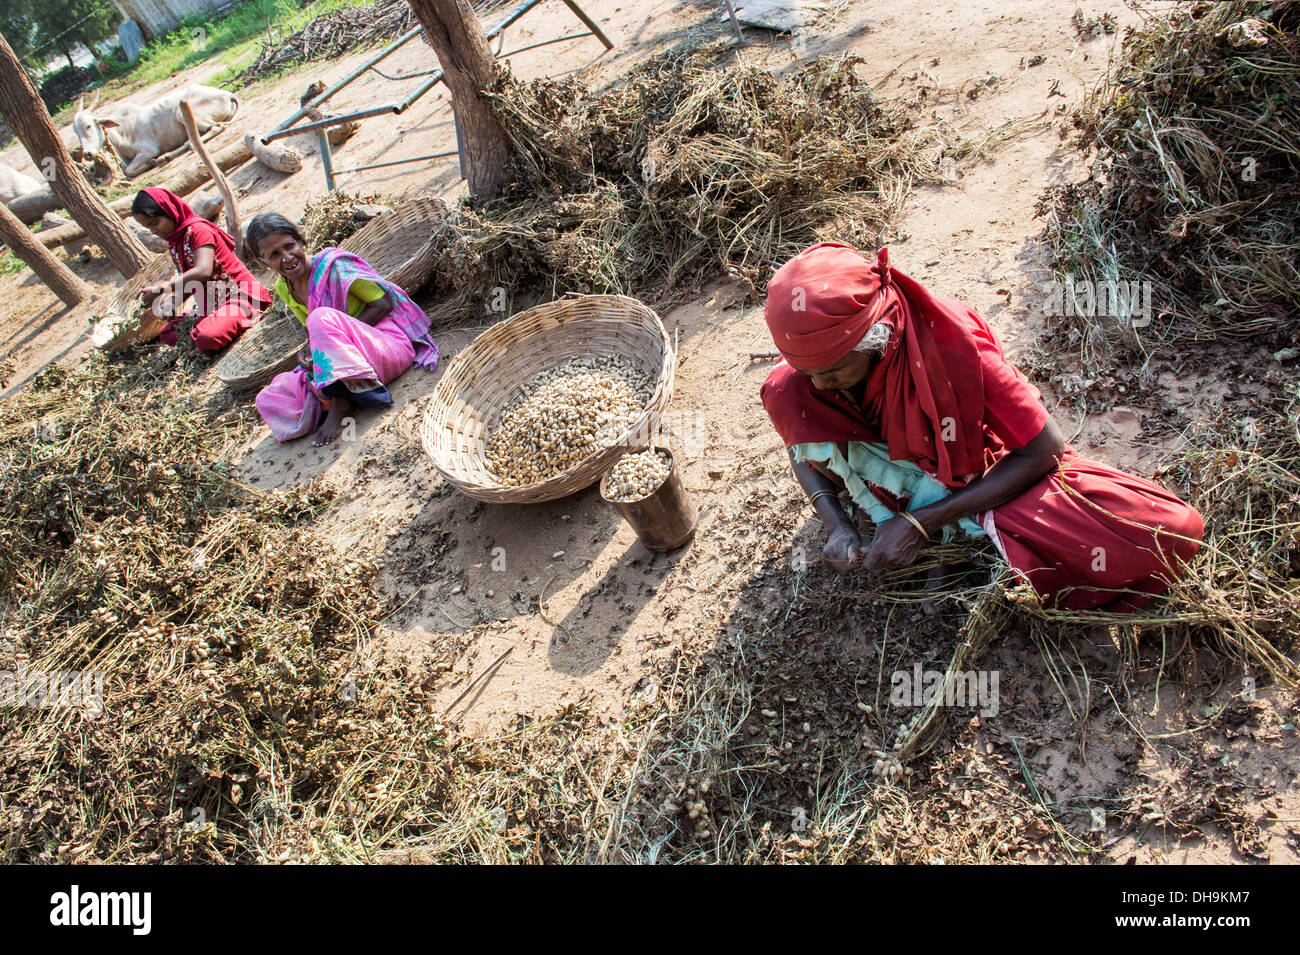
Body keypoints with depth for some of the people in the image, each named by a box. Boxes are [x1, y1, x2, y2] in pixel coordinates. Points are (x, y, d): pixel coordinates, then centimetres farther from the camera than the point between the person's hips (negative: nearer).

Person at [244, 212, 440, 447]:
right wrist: (309, 353, -7)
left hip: (390, 346, -7)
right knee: (268, 400, -5)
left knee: (322, 318, -35)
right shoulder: (283, 289, 9)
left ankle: (340, 405, -28)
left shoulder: (332, 264, -10)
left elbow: (383, 304, -12)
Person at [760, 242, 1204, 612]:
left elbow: (1043, 451, -24)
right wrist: (835, 525, -23)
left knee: (1171, 534, -24)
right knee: (784, 390, -25)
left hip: (982, 475, -3)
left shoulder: (951, 347, -33)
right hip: (901, 465, 3)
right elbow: (803, 443, -5)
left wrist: (920, 522, -28)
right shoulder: (817, 351, -20)